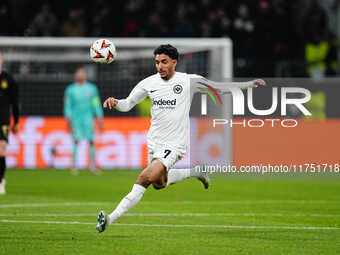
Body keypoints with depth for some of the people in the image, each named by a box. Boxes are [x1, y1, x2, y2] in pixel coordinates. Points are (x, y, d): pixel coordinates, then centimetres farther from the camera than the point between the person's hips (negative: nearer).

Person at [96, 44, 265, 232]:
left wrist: (249, 84, 3)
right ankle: (192, 172, 44)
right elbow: (127, 104, 6)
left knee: (146, 178, -22)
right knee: (159, 184, 19)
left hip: (173, 144, -6)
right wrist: (115, 103, -17)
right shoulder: (148, 83, 1)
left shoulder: (189, 81, -6)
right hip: (153, 142, 6)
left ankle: (111, 219, -21)